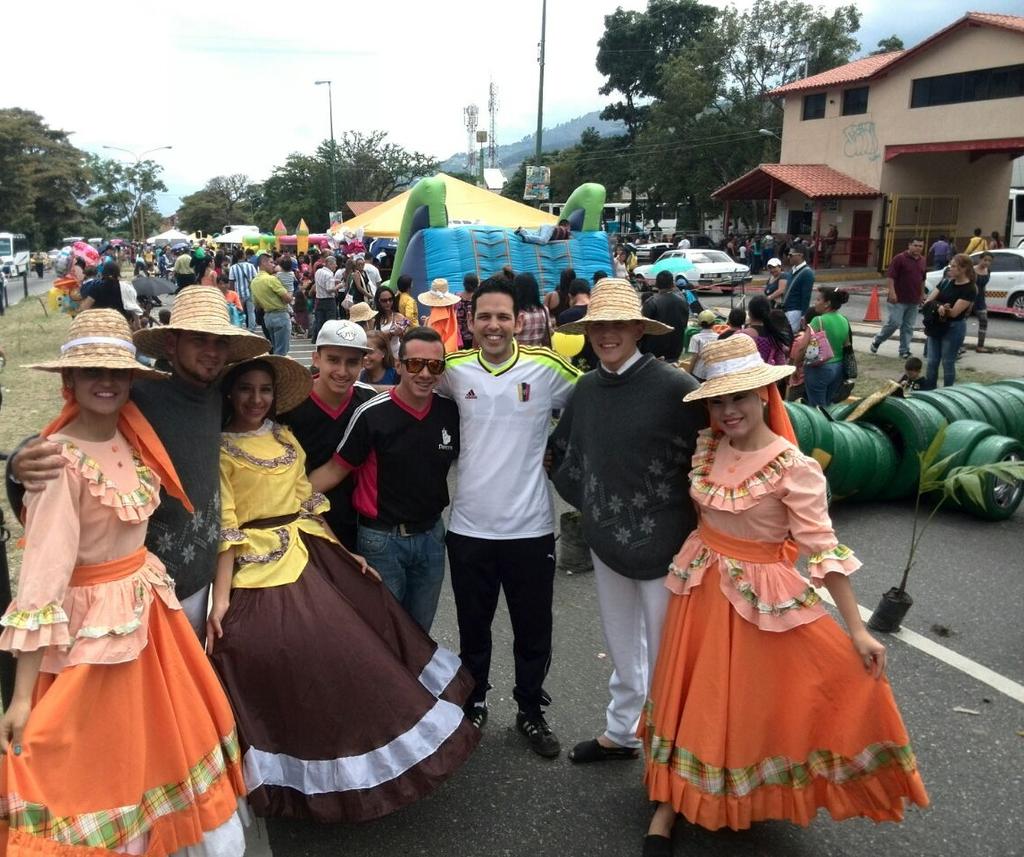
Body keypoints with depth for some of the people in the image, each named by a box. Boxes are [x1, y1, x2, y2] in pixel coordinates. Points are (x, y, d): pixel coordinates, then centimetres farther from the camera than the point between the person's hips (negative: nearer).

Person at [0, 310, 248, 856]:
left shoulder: (133, 440, 1)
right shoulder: (59, 459, -21)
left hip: (147, 603, 7)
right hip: (91, 619, -7)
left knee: (164, 740, 20)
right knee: (96, 762, 10)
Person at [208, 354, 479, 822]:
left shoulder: (286, 439, 12)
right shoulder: (220, 449, -5)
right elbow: (224, 526, -11)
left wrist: (345, 554, 12)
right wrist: (221, 597, -17)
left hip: (306, 558, 6)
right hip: (255, 572, -6)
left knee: (349, 650, 7)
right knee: (280, 669, -4)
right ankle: (304, 778, 17)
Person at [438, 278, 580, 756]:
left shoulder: (546, 367, -8)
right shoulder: (454, 369, -1)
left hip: (530, 527, -1)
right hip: (469, 527, 1)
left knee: (533, 631, 14)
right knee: (473, 630, 18)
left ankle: (531, 711, 36)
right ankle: (473, 705, 40)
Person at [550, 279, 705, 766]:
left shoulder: (674, 387, -17)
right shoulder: (586, 389, 2)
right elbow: (562, 452, 16)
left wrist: (698, 534, -11)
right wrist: (586, 502, 11)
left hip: (662, 542, -6)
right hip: (606, 538, 6)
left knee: (663, 651, 8)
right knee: (621, 645, 22)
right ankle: (621, 732, 41)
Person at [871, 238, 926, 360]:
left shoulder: (922, 261, 12)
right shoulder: (899, 258, -8)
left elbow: (923, 280, 22)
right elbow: (890, 276, -12)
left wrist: (922, 295, 21)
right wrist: (892, 292, -19)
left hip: (914, 300, 6)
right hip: (898, 299, -6)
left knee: (908, 326, 7)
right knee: (895, 322, -9)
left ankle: (904, 350, 13)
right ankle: (877, 341, 11)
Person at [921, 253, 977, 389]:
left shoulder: (969, 289, -13)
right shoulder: (946, 282, 6)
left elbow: (954, 312, -19)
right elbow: (928, 301, 1)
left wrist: (936, 305, -11)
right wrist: (939, 307, -19)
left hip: (953, 328, -6)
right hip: (937, 326, 6)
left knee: (948, 363, 2)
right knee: (932, 362, 9)